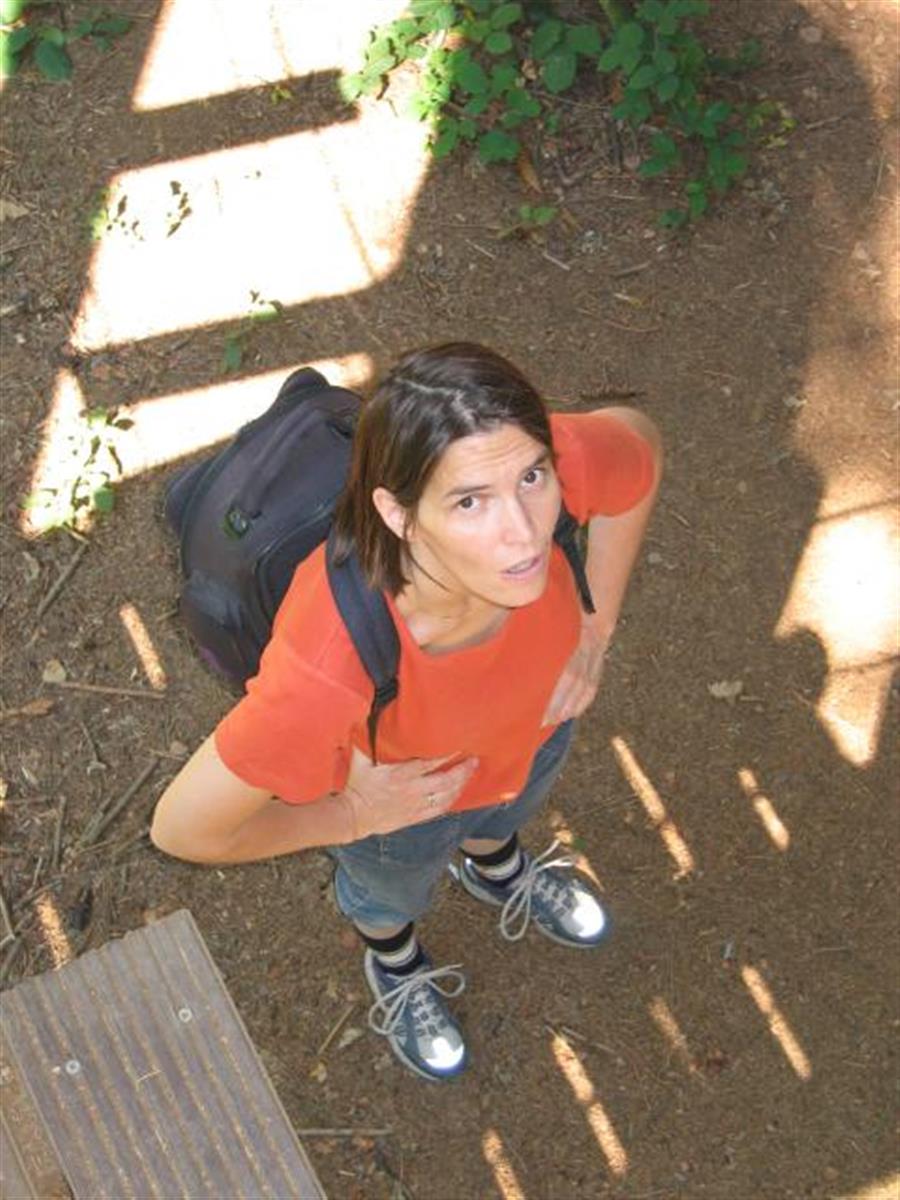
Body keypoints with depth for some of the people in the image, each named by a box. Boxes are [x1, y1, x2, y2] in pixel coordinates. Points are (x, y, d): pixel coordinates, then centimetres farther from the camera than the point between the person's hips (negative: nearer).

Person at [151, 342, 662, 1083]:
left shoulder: (560, 464, -41)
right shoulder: (330, 672, -50)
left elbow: (640, 445, -14)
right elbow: (183, 828, -34)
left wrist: (596, 624, -12)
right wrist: (351, 818, -21)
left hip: (534, 721, 3)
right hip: (392, 788, -2)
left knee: (511, 809, 39)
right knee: (393, 889, 35)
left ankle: (496, 870, 79)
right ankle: (396, 966, 73)